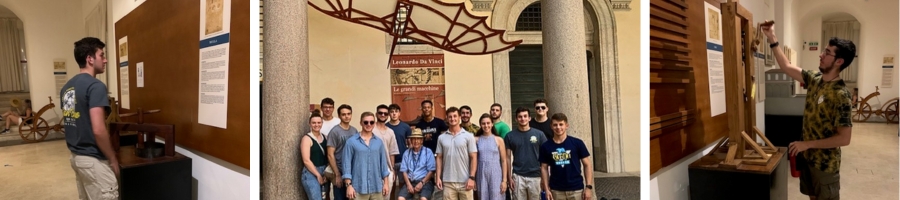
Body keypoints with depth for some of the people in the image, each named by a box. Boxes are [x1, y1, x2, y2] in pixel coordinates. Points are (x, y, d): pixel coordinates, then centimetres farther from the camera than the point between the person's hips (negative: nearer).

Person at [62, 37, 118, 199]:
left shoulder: (66, 87, 10)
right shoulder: (95, 86, -18)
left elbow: (69, 122, 17)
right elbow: (98, 130, -24)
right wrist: (113, 159, -14)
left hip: (76, 156, 9)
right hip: (93, 160, -9)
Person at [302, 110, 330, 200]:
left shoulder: (324, 137, 9)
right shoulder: (307, 138, -8)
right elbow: (306, 161, -14)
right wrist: (318, 175, -12)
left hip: (325, 173, 6)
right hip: (311, 174, -6)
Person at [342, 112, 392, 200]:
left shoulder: (379, 142, 9)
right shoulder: (351, 141, -3)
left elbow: (383, 162, 12)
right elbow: (347, 163, -4)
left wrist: (386, 182, 9)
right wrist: (349, 185, -9)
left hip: (377, 187, 4)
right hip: (359, 187, -3)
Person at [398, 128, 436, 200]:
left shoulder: (428, 152, 2)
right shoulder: (406, 153, 10)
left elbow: (431, 171, -1)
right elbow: (404, 171, 6)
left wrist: (422, 183, -10)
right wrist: (408, 184, -8)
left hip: (424, 181, -3)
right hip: (410, 181, 3)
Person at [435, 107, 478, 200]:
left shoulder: (468, 136, 0)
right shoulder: (441, 138, 8)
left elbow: (473, 158, -2)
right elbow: (439, 158, 9)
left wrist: (471, 177, -10)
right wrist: (438, 177, 1)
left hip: (465, 181, -2)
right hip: (448, 182, 2)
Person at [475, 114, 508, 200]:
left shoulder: (499, 140, 1)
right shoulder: (476, 139, 4)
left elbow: (504, 161, 1)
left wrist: (504, 180, -4)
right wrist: (473, 178, 0)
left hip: (495, 175, -1)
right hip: (481, 175, 1)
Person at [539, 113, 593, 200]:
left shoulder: (577, 143, -3)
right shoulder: (546, 146, 1)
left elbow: (587, 165, 0)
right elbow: (544, 168, 6)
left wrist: (588, 186, -6)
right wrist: (546, 189, -1)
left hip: (576, 189, -1)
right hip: (556, 191, 1)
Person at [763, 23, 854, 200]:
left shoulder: (840, 94, -23)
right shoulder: (814, 79, -1)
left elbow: (844, 138, -23)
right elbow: (787, 67, 9)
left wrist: (807, 144, -20)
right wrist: (772, 38, 1)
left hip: (825, 163, -7)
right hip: (808, 156, 7)